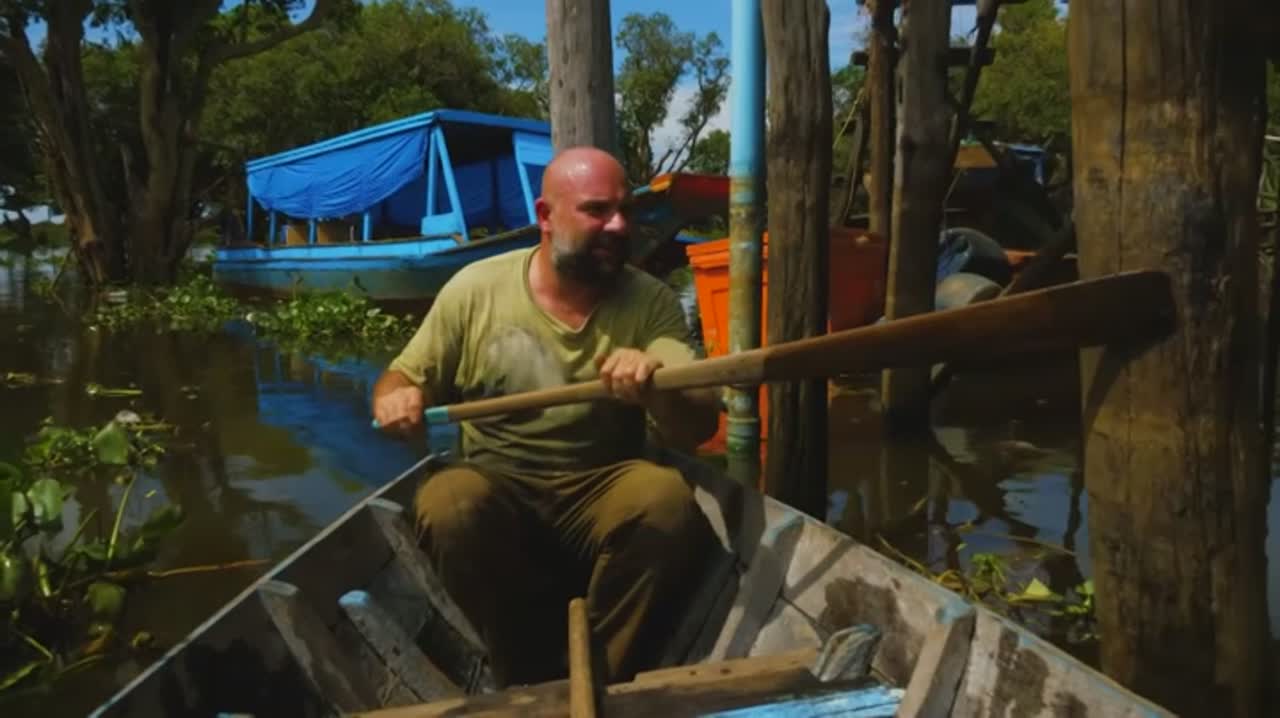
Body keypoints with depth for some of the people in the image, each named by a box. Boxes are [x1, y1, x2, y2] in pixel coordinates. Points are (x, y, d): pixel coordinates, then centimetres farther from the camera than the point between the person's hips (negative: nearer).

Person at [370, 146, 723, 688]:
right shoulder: (476, 288, -1)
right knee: (447, 505, -32)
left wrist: (654, 388, -33)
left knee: (668, 500, -31)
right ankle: (535, 685, -9)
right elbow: (403, 377, 9)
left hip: (602, 492, 0)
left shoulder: (651, 301, -2)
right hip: (497, 489, 1)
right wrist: (395, 396, -16)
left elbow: (699, 428, -10)